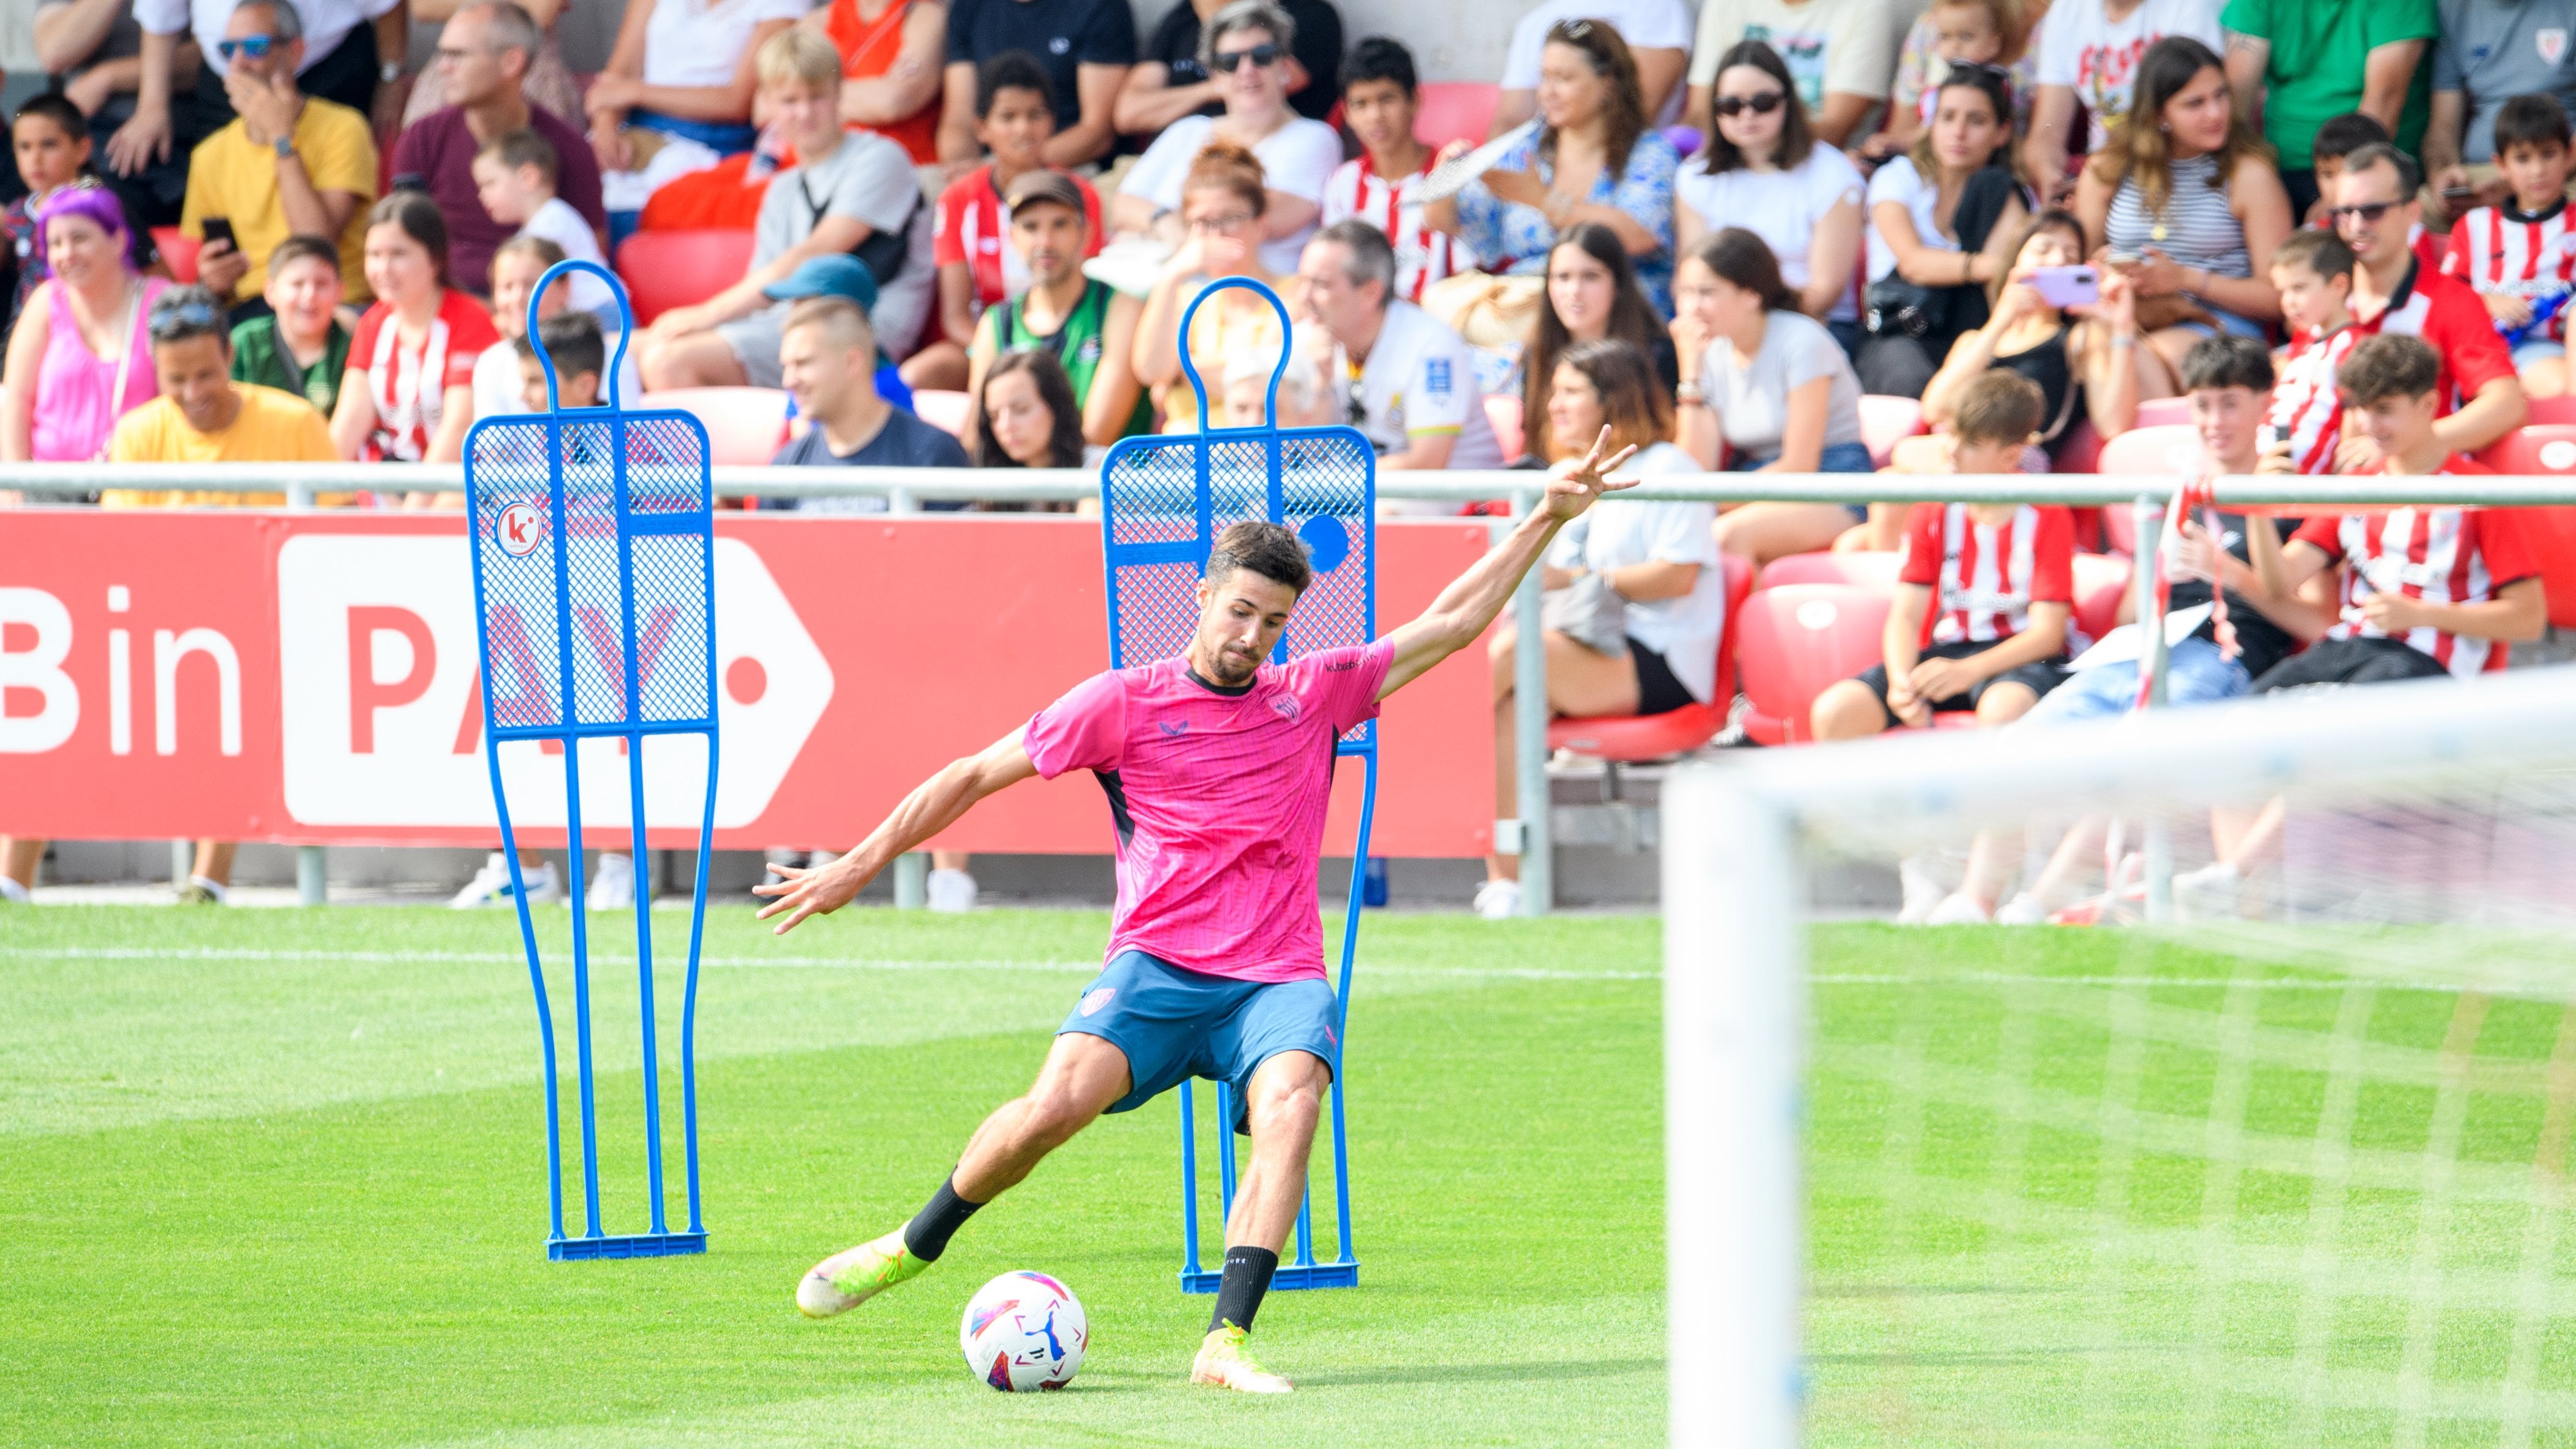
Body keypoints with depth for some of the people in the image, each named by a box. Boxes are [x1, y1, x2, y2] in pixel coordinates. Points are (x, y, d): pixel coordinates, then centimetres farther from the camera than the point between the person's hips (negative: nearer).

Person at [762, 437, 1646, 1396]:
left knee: (1289, 1099, -32)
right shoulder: (1125, 704, 5)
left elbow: (1452, 624, 16)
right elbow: (975, 776, 10)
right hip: (1156, 966, -2)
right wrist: (858, 868, 11)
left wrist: (1547, 519, 11)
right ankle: (914, 1246, -2)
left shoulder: (1316, 695, 12)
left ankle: (1228, 1340, -38)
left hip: (1278, 976, 2)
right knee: (1059, 1102, -28)